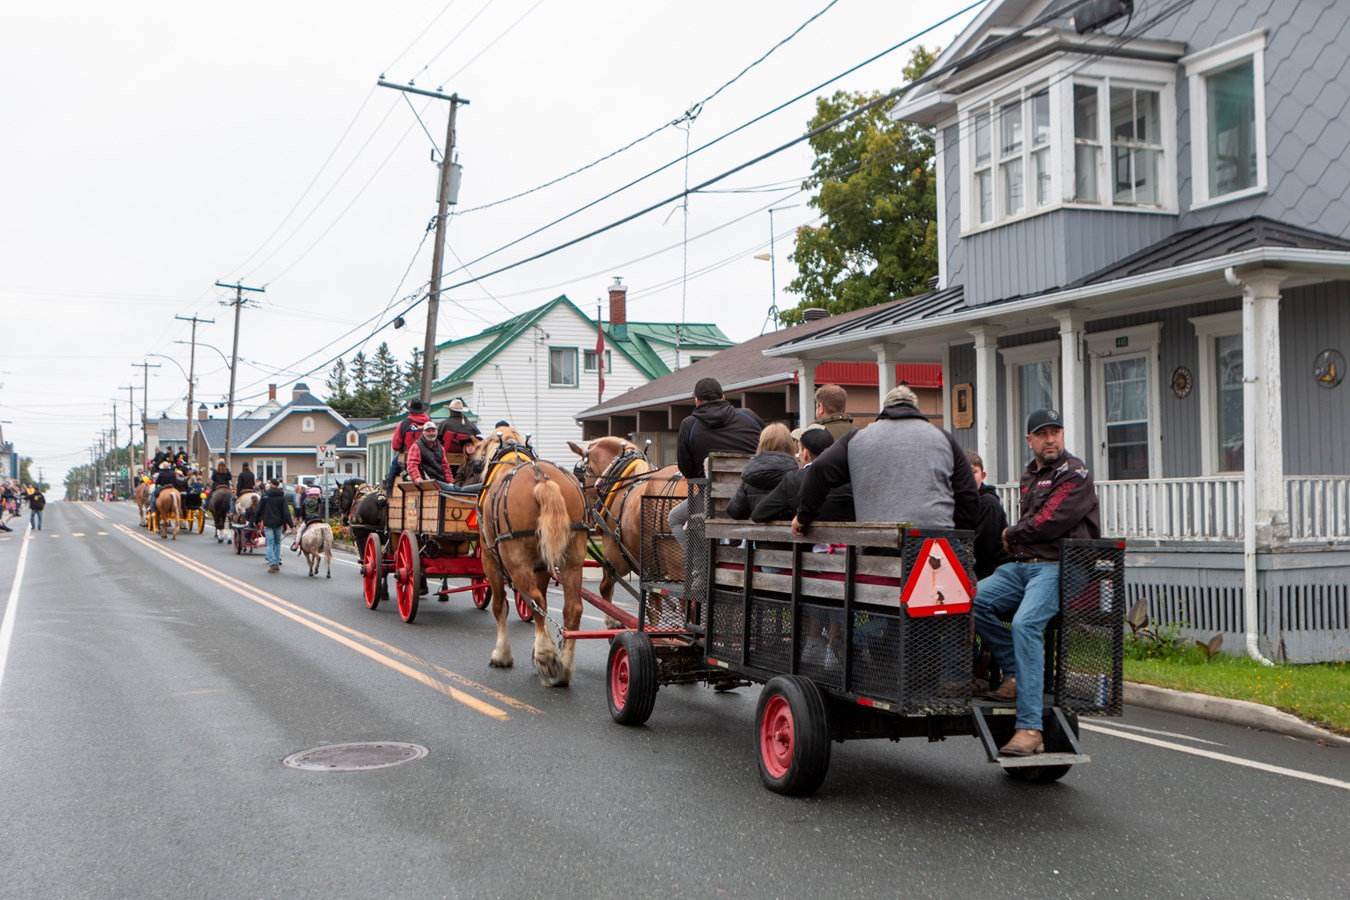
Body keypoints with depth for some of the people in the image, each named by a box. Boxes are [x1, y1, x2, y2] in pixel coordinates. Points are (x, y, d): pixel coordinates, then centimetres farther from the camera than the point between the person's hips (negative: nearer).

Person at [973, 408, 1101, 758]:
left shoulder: (1075, 473, -2)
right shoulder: (1029, 476, 24)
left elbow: (1050, 522, -13)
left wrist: (1012, 535, 4)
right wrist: (1015, 538, 9)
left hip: (1057, 566, -8)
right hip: (1022, 565, 8)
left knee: (1025, 624, -30)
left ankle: (1030, 729, -33)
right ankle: (1015, 673, -4)